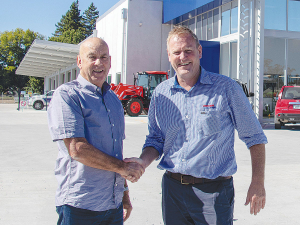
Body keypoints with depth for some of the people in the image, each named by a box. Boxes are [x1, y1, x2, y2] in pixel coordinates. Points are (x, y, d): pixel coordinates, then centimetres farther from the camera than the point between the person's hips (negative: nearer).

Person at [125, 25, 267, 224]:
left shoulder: (226, 88, -5)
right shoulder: (161, 93, 6)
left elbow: (254, 137, 0)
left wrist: (258, 183, -3)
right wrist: (144, 161, -8)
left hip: (214, 192, -3)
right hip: (172, 188, 4)